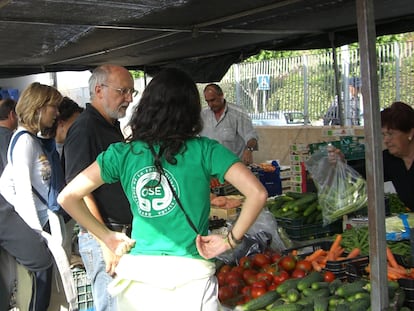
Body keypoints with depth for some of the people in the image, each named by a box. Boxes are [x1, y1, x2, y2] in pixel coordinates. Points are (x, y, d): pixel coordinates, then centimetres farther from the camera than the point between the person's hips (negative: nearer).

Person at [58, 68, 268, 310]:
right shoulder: (204, 150, -6)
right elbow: (257, 193, -14)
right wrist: (231, 241, -4)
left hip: (137, 274, 2)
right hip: (190, 275, -2)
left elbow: (67, 197, 1)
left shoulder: (122, 153, -1)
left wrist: (107, 236, 6)